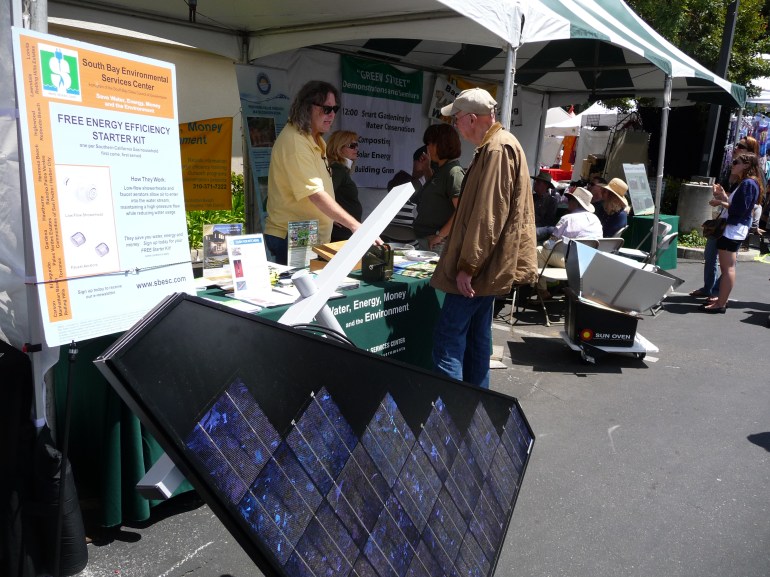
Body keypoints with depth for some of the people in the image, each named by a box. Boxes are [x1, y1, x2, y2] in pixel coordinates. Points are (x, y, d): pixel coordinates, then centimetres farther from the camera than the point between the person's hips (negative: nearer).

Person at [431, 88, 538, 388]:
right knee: (476, 335, 15)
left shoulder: (498, 149, -17)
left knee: (448, 337, -7)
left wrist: (467, 266, -23)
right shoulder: (497, 145, 16)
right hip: (486, 264, 11)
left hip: (478, 266, -11)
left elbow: (487, 216, -24)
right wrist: (450, 236, 27)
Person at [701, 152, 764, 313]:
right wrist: (723, 195, 10)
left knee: (727, 268, -9)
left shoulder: (748, 183, -14)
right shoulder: (744, 183, 19)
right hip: (731, 229, 11)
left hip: (733, 231, -11)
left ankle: (720, 304, -6)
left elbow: (739, 210, -20)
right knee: (727, 267, 15)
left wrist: (720, 202, -11)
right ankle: (721, 299, 22)